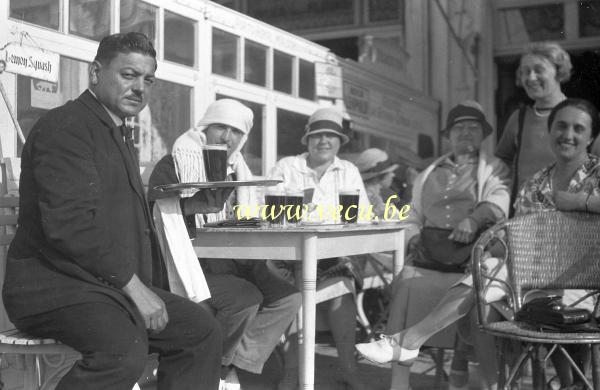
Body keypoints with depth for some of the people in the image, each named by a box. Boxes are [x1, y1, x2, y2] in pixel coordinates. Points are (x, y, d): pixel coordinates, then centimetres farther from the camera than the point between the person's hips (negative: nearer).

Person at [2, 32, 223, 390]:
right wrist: (134, 286, -20)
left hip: (114, 285, 10)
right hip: (55, 284, -10)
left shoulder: (118, 134, 23)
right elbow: (70, 223, -23)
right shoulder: (64, 127, -12)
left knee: (202, 331, 2)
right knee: (125, 349, -35)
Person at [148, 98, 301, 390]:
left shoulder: (237, 171, 20)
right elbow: (157, 221, -10)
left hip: (233, 264, 7)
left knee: (288, 297, -15)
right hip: (191, 265, -7)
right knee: (246, 298, -29)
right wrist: (192, 204, -26)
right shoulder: (172, 166, 0)